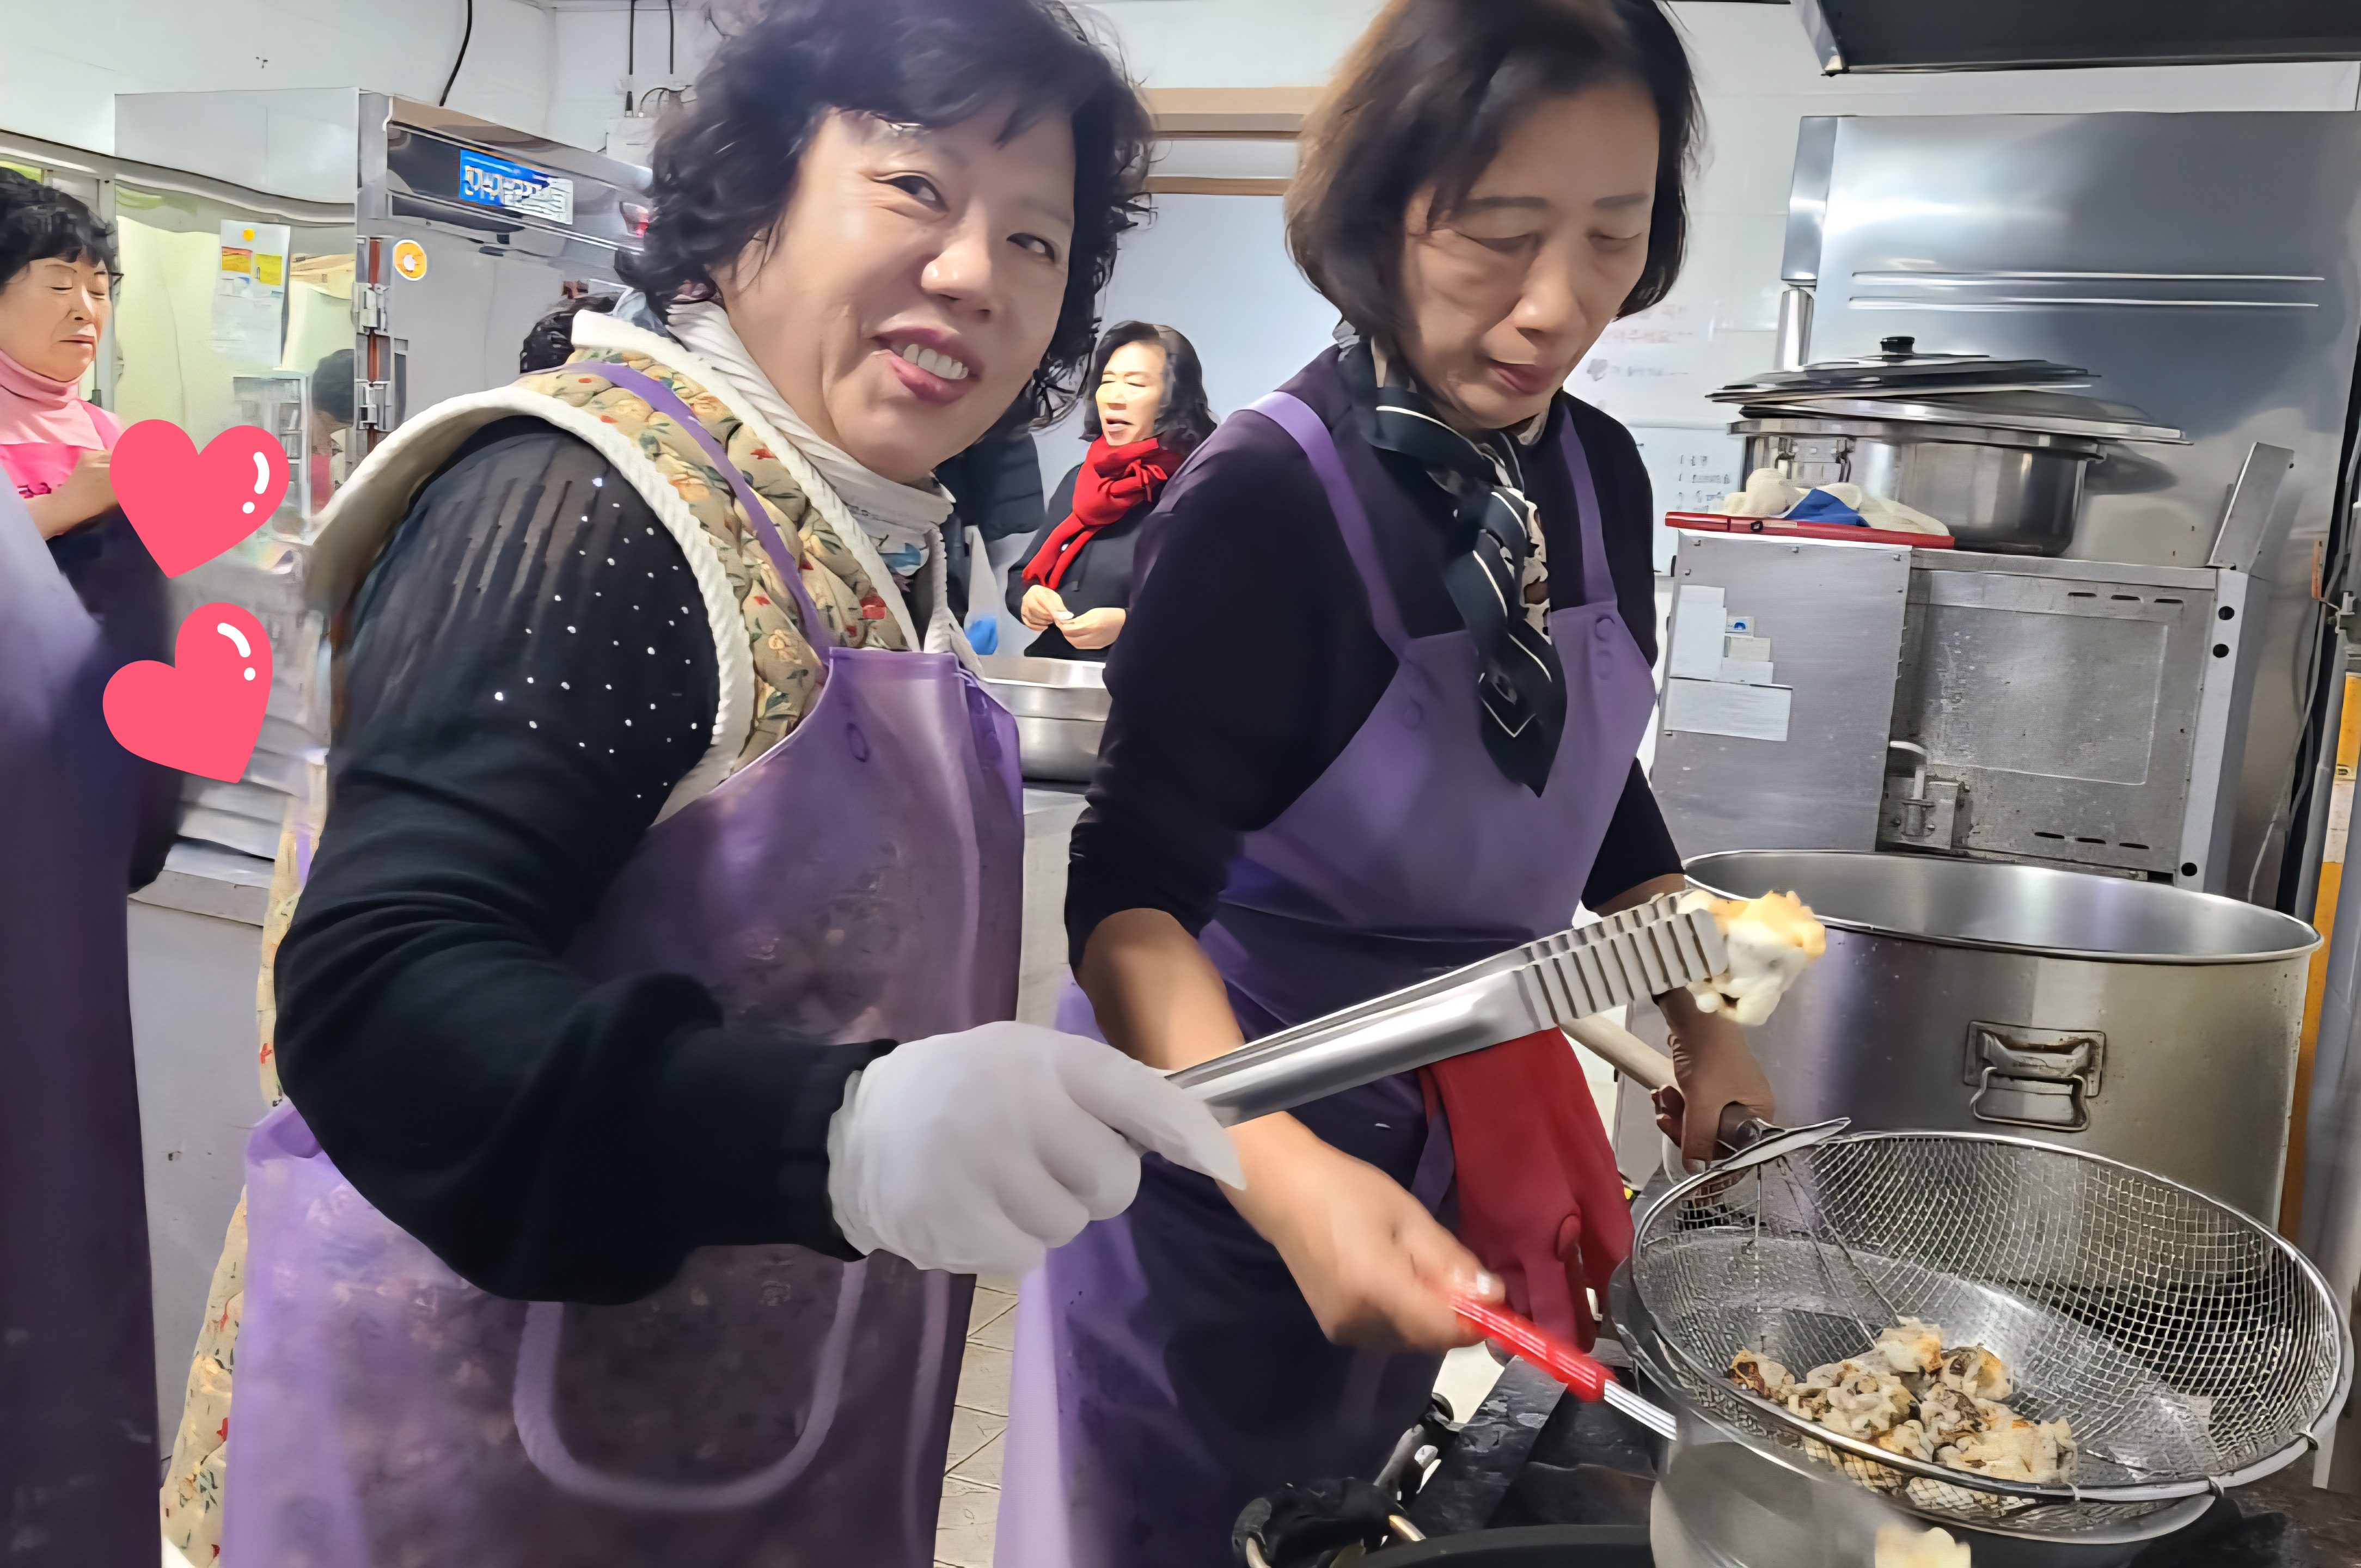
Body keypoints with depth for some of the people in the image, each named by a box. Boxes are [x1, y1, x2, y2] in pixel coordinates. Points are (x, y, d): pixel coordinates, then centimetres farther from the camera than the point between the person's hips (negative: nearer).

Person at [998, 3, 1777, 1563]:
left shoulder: (1599, 473, -4)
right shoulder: (1265, 499, -24)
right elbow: (1131, 894, -28)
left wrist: (1702, 1024, 10)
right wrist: (1287, 1173, -42)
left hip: (1479, 1103, 6)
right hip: (1226, 1103, -6)